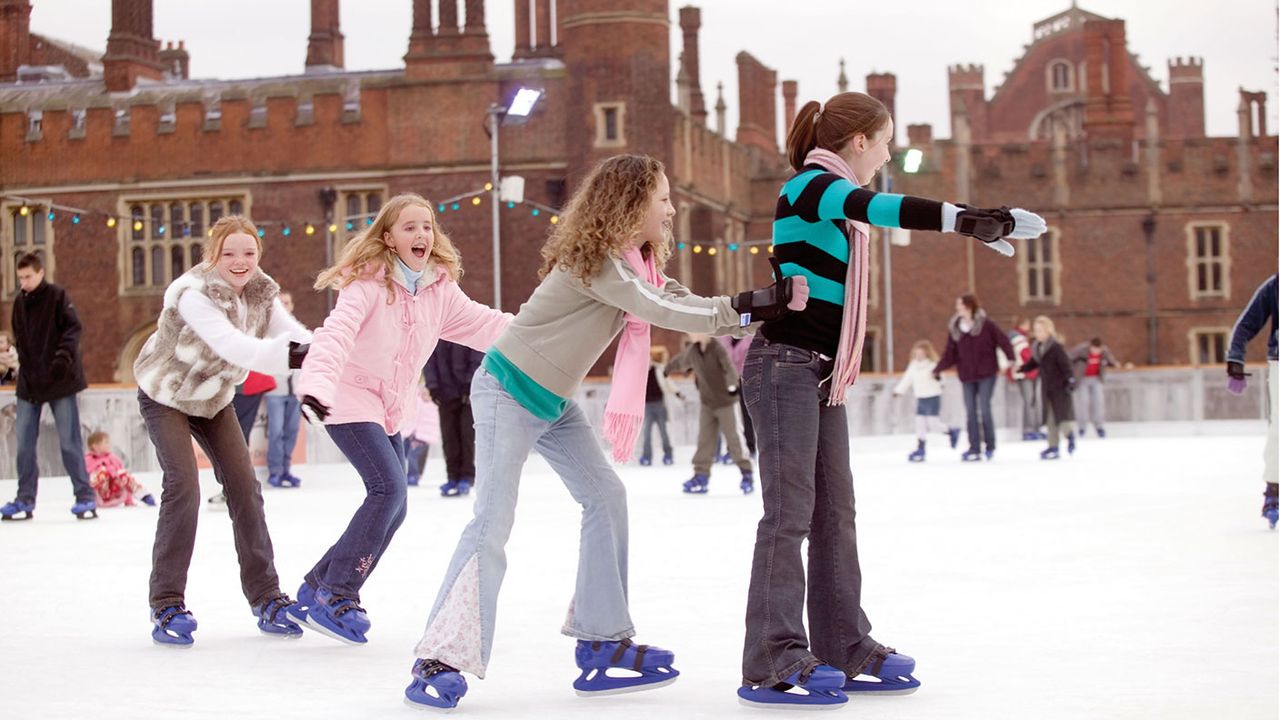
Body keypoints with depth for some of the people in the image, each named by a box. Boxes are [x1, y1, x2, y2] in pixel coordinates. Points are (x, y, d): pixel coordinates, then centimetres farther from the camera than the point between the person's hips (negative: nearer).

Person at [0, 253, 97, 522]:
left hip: (59, 380, -5)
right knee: (24, 444, 4)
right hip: (29, 381, 6)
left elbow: (73, 327, -11)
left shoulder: (57, 295, -5)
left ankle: (85, 497, 3)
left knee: (69, 441, -3)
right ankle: (25, 500, 11)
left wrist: (65, 354, -25)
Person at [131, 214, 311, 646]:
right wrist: (289, 355, -63)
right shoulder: (193, 294, -33)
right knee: (183, 488, -18)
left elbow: (293, 333, -26)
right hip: (166, 396, -6)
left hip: (214, 398, 6)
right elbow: (232, 346, -48)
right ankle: (167, 604, -8)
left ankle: (266, 597, 6)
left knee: (244, 486, -1)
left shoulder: (261, 292, -12)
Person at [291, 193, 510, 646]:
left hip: (389, 411, 8)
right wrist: (317, 380, -49)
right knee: (389, 488, -21)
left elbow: (481, 324, -1)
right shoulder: (368, 283, -19)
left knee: (393, 508, 6)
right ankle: (336, 598, -12)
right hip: (350, 400, -8)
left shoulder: (440, 289, 2)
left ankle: (315, 591, 20)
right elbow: (338, 331, -32)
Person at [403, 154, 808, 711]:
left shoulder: (637, 262, 6)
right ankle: (440, 660, -9)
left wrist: (763, 310, -11)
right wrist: (750, 306, -33)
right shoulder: (595, 260, -24)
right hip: (509, 392, -10)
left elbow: (683, 306, -1)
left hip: (554, 401, 10)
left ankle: (602, 642, 7)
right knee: (493, 522, -14)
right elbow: (665, 312, -32)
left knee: (605, 498, 3)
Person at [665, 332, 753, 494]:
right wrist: (667, 369, 42)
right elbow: (680, 361, 22)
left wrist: (732, 383, -57)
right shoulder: (692, 351, 1)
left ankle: (747, 474, 9)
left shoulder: (718, 349, -21)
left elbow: (729, 367, -36)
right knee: (705, 440, 3)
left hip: (725, 402, -6)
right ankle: (701, 475, 6)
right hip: (706, 403, 6)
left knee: (734, 439, -2)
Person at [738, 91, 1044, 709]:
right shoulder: (810, 186, -14)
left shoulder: (836, 198, 17)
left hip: (821, 374, 10)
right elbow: (876, 207, -33)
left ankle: (845, 650, 14)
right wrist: (963, 217, -43)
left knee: (834, 513, 10)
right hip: (785, 366, -10)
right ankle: (774, 663, -9)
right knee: (790, 512, -11)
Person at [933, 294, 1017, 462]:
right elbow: (950, 354, 7)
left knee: (984, 409, -7)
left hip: (986, 374, -4)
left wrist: (1011, 358, -18)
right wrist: (938, 369, -1)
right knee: (971, 412, 3)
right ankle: (974, 449, 8)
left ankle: (990, 446, 9)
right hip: (967, 376, 4)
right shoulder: (954, 328, 6)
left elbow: (1003, 341, -6)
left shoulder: (986, 325, -6)